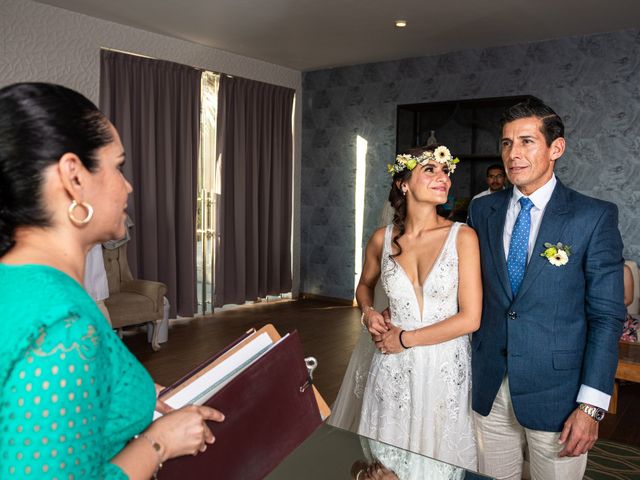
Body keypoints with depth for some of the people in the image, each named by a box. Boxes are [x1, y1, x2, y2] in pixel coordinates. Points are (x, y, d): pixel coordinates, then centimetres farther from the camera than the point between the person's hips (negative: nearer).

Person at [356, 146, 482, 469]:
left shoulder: (462, 237, -9)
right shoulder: (382, 239, -2)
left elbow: (470, 318, -12)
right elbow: (364, 285, 19)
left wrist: (405, 339, -9)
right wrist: (368, 313, -2)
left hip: (445, 368, -2)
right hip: (394, 369, 2)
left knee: (441, 456, 15)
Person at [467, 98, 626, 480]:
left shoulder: (595, 217, -7)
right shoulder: (483, 211, 3)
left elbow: (606, 315, -8)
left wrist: (592, 405, -12)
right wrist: (468, 368, 3)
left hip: (556, 393, -3)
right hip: (488, 389, 3)